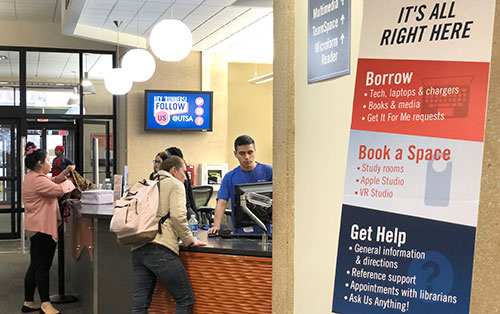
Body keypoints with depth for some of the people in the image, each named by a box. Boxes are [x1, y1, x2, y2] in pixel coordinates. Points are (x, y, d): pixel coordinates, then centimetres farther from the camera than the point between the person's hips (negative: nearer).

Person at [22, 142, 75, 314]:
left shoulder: (32, 177, 15)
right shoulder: (37, 180, -19)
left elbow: (52, 182, 22)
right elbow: (60, 189, -22)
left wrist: (64, 173, 8)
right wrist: (69, 181, -3)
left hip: (36, 227, 11)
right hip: (43, 227, -11)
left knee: (35, 266, 14)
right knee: (43, 266, -7)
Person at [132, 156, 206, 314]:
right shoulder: (175, 184, 5)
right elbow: (177, 215, -10)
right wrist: (189, 240, 0)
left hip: (137, 249, 8)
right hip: (160, 249, -8)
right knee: (186, 301, 1)